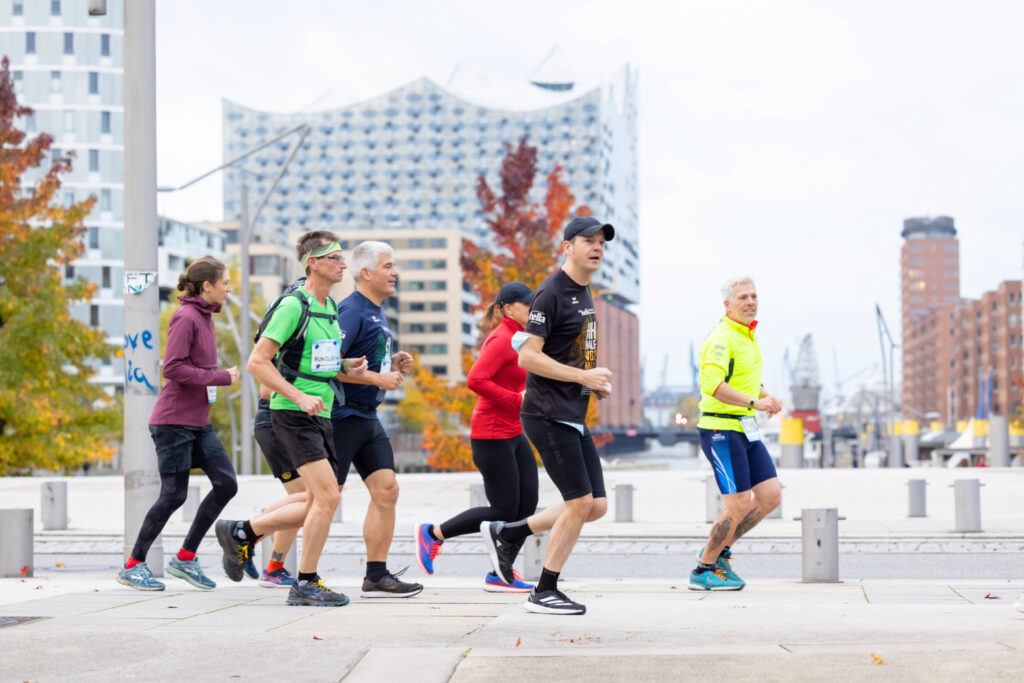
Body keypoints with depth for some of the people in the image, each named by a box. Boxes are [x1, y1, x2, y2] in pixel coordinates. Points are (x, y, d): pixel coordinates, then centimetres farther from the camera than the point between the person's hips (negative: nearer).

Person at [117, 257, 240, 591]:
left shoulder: (204, 317, 14)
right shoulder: (186, 318, -13)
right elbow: (173, 368, -21)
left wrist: (222, 376, 3)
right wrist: (221, 377, -18)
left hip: (198, 423, 9)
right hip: (174, 421, -9)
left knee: (226, 484, 2)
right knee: (173, 495, -5)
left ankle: (185, 558, 10)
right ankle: (133, 566, 8)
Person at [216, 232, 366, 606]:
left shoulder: (331, 307, 13)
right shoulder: (293, 305, -14)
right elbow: (257, 362, -17)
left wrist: (347, 365, 6)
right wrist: (300, 397, -22)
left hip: (320, 413, 9)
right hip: (293, 414, -9)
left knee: (318, 501, 11)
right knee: (327, 495, -14)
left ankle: (242, 532, 25)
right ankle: (306, 584, -3)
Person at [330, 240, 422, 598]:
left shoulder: (377, 313, 17)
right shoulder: (351, 311, -14)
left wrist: (394, 364, 8)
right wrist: (378, 378, -20)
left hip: (367, 418, 9)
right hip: (342, 417, -9)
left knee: (386, 490, 3)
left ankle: (376, 576, 7)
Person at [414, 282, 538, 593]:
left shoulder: (515, 339, 15)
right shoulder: (502, 339, -15)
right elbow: (475, 380, -25)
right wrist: (517, 400, -22)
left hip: (513, 433, 10)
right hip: (493, 435, -10)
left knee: (526, 505, 5)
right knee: (503, 512, -5)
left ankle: (499, 575, 10)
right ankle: (431, 534, 9)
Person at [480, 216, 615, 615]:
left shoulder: (584, 293, 16)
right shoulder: (551, 293, -13)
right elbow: (528, 357, -19)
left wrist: (594, 383, 9)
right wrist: (582, 375, -20)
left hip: (574, 417, 9)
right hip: (549, 415, -9)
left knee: (596, 506, 6)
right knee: (581, 503, -10)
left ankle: (507, 534, 19)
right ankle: (544, 593, 4)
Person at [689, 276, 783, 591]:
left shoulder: (749, 336, 15)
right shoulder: (722, 337, -16)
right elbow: (711, 383, -31)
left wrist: (766, 395, 11)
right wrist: (753, 402, -34)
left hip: (746, 429, 9)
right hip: (721, 429, -9)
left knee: (770, 497, 5)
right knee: (739, 506, -8)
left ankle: (717, 550, 19)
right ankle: (704, 571, 8)